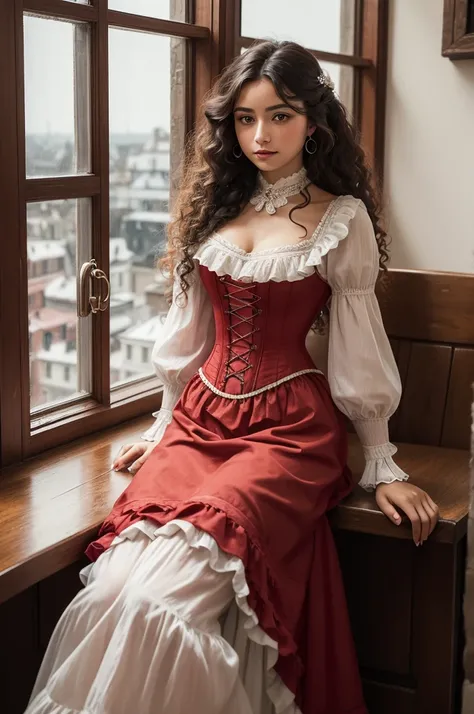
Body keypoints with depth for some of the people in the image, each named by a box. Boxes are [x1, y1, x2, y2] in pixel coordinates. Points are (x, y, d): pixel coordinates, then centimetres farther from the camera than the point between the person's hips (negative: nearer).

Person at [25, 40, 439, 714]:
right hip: (201, 417, 4)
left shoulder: (342, 218, 0)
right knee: (116, 578, -23)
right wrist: (164, 424, 23)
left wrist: (382, 466, 4)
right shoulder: (215, 205, 14)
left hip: (291, 428, -4)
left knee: (161, 595, -27)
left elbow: (358, 351, 3)